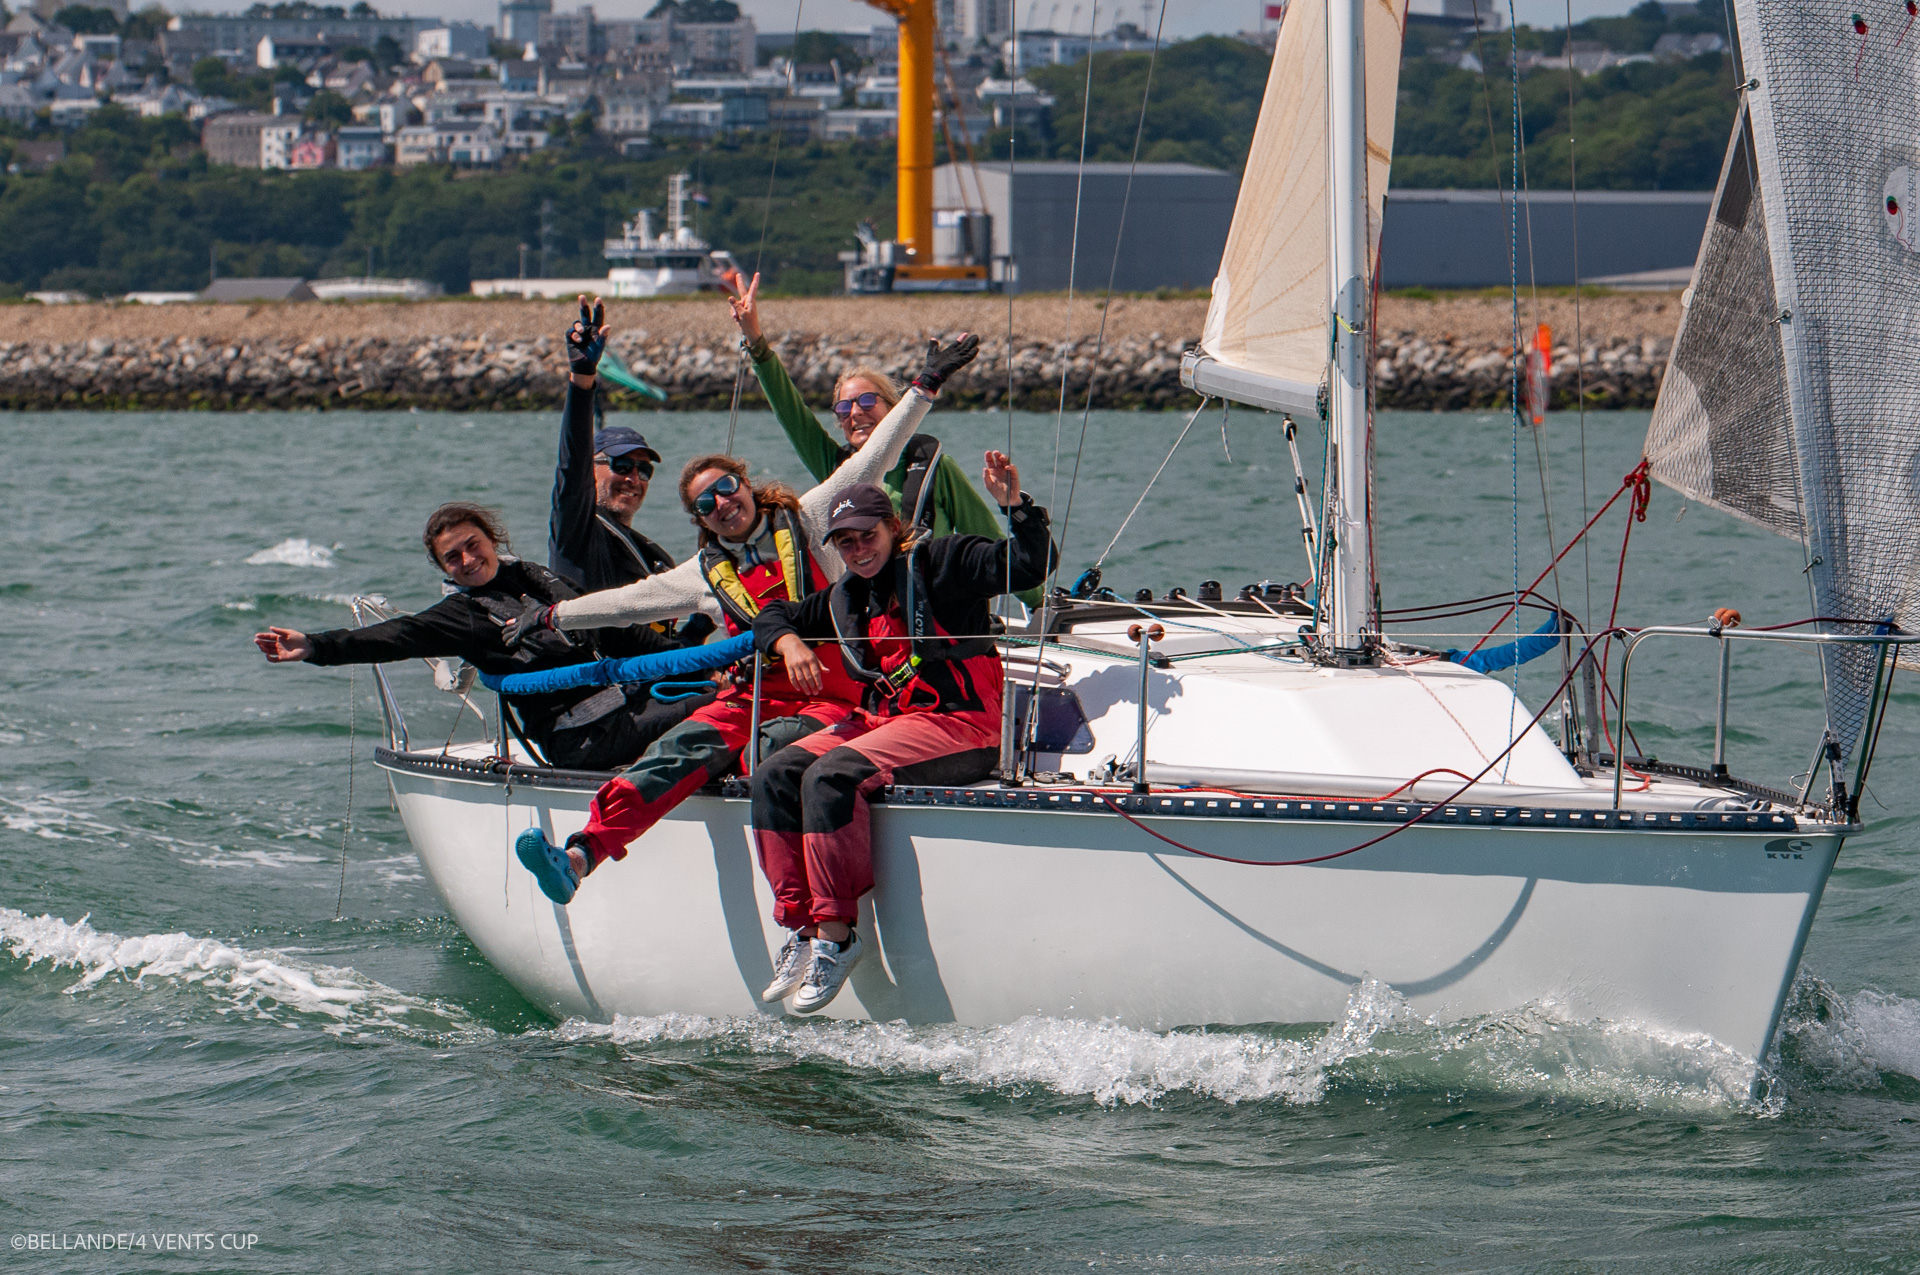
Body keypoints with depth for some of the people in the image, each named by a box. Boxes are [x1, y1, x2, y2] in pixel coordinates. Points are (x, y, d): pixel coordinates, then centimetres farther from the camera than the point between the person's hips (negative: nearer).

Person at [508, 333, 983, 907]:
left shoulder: (804, 522, 10)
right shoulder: (708, 573, 20)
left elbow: (871, 460, 6)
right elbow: (631, 600, 28)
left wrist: (925, 387, 0)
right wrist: (553, 616, 31)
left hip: (831, 697, -3)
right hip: (754, 696, 3)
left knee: (773, 747, -36)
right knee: (690, 745, -26)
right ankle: (578, 856, -46)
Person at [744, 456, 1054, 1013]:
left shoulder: (938, 564, -2)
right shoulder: (846, 600, 19)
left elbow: (1030, 565, -12)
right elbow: (773, 616, 31)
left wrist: (1015, 503, -28)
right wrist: (788, 642, 7)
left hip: (958, 723, -8)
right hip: (883, 718, 8)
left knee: (830, 777, -29)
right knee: (774, 778, -11)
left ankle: (836, 934, -26)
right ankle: (801, 924, -11)